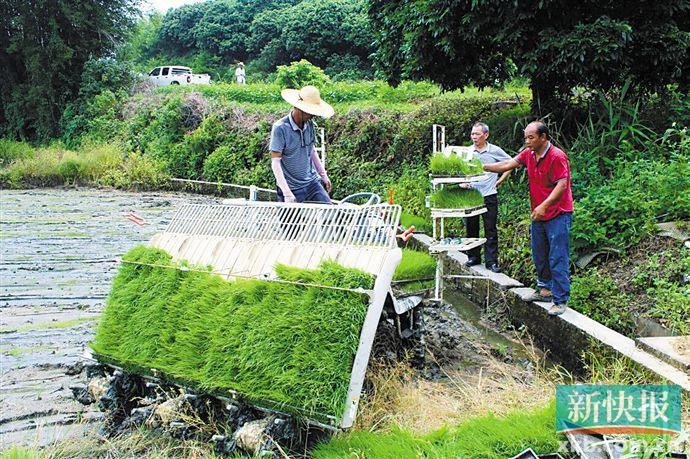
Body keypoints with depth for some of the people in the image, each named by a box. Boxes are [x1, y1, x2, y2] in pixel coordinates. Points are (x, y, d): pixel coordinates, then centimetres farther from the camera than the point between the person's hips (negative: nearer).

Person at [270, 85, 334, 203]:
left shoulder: (309, 124, 4)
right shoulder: (280, 128, -15)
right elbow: (275, 162, -17)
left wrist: (324, 176, 21)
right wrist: (287, 193, -23)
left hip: (312, 183, 5)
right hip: (291, 188, -5)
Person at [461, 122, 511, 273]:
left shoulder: (495, 151, -1)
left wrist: (499, 181, 4)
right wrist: (462, 182, -3)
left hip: (489, 195, -2)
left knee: (491, 230, -2)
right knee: (471, 228, 8)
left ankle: (491, 261, 1)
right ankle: (473, 257, 20)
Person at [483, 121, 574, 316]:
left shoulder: (557, 156, -18)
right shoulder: (528, 154, 6)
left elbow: (562, 185, -23)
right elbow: (509, 164, 8)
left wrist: (544, 205, -30)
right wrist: (484, 167, -1)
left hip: (557, 214, -8)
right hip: (538, 214, 8)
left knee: (558, 259, -7)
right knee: (539, 256, 17)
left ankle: (560, 300, -1)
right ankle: (545, 289, 32)